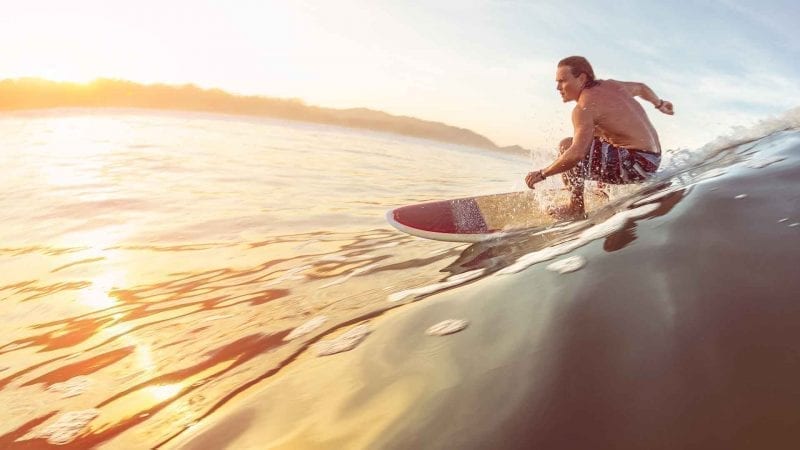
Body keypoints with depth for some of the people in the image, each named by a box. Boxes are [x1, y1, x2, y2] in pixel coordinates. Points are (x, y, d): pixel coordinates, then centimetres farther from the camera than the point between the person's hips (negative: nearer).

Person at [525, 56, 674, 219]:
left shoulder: (585, 107, -17)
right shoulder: (610, 85, 9)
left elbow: (577, 154, -29)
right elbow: (641, 87, 29)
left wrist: (542, 174, -19)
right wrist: (660, 104, 49)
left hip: (637, 164, -10)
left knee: (566, 146, -12)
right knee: (591, 136, 28)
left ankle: (576, 208, -5)